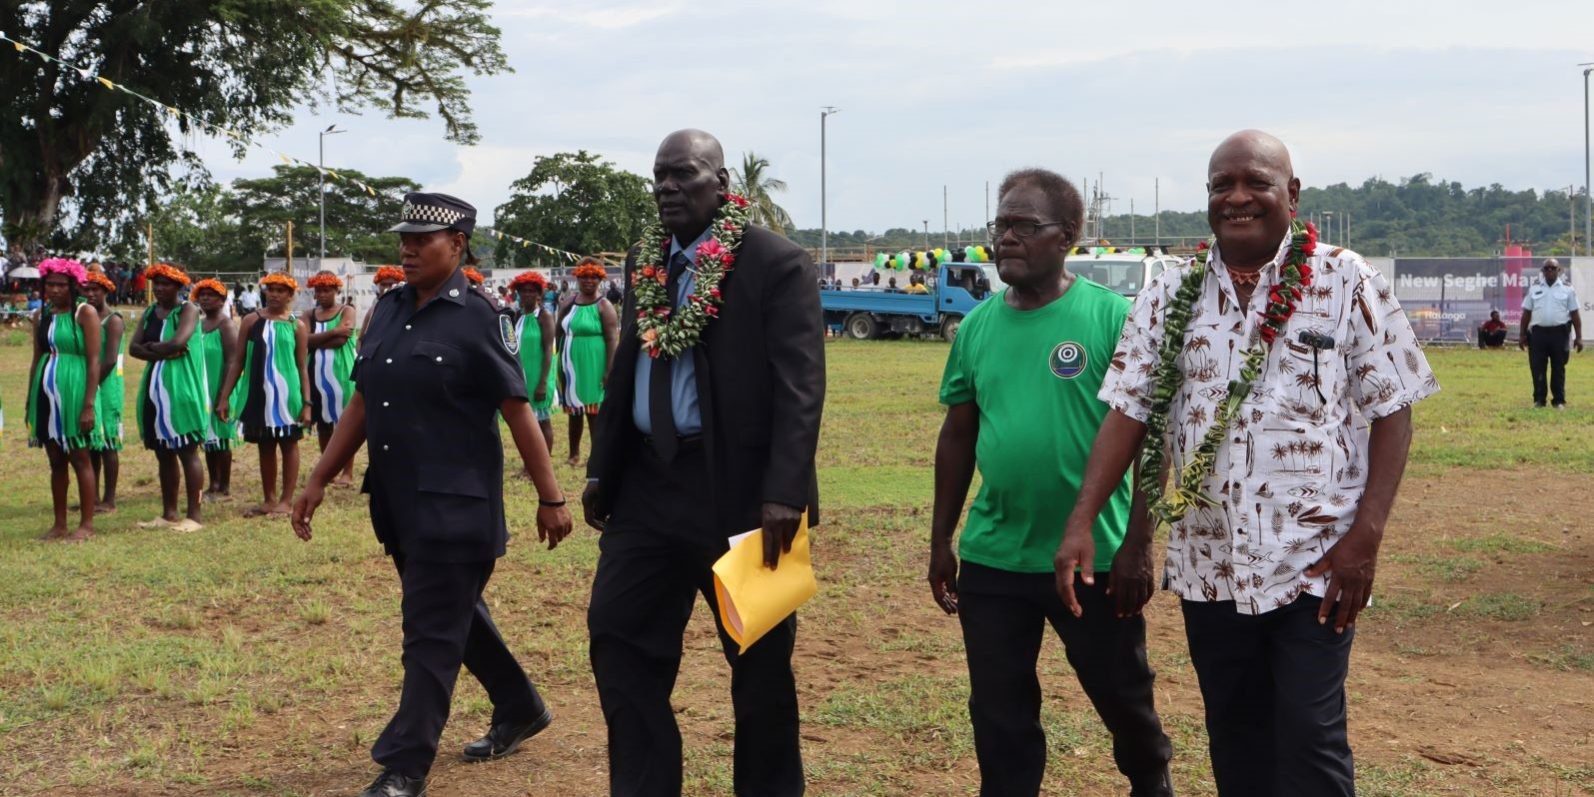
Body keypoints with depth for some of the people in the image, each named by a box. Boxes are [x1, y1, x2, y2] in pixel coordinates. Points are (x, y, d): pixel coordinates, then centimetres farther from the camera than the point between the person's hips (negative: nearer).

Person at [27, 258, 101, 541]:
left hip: (74, 392, -6)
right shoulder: (42, 316, 11)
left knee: (79, 458, -1)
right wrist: (30, 401, 13)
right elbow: (37, 360, 16)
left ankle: (86, 524, 4)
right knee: (56, 461, 9)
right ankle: (59, 524, 15)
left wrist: (89, 404, -16)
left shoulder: (85, 313, -6)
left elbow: (94, 361, -11)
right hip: (46, 393, 6)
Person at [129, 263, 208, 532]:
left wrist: (152, 347, -4)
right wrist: (162, 353, -12)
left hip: (182, 388, -7)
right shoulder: (149, 313, 14)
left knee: (187, 452, -5)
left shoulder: (187, 310, -5)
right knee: (163, 454, 10)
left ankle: (193, 515, -3)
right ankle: (169, 513, 17)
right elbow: (134, 347, 4)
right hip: (155, 388, 7)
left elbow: (178, 343, -21)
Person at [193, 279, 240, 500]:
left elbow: (232, 362, -17)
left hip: (219, 391, -8)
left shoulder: (226, 326, -11)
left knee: (221, 439, -3)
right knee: (209, 439, 11)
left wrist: (223, 395, -22)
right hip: (203, 391, 8)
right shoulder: (198, 325, 13)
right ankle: (213, 485, 19)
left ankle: (225, 488, 3)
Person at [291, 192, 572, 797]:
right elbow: (361, 403, 14)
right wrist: (319, 481, 11)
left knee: (432, 633, -3)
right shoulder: (388, 311, 9)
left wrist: (550, 499, -11)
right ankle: (520, 708, 38)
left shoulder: (477, 317, -10)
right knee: (455, 612, 19)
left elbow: (518, 412, -11)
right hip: (395, 500, 8)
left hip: (455, 504, -7)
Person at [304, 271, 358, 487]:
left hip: (341, 372, -4)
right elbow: (305, 341, -6)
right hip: (317, 374, 5)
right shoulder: (309, 315, 12)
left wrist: (316, 340, -6)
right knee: (322, 422, 10)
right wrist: (332, 332, -15)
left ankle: (348, 472, -1)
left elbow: (341, 340, -14)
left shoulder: (346, 311, 1)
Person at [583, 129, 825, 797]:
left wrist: (785, 493, -23)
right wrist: (601, 471, 15)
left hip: (738, 489, -6)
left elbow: (800, 388, -16)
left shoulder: (778, 264, -10)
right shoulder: (645, 261, 11)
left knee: (760, 663, 7)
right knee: (618, 643, 8)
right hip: (646, 483, 7)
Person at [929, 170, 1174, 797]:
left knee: (1123, 697, 15)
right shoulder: (976, 327, 4)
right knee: (999, 712, 10)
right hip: (991, 559, 3)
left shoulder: (1112, 317, -9)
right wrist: (940, 541, 11)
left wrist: (1137, 545, -12)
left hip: (1095, 558, -3)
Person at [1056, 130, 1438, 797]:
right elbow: (1129, 412, 2)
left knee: (1310, 740, -4)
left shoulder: (1347, 282, -4)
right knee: (1234, 739, 14)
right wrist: (1080, 523, -9)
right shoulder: (1169, 295, 5)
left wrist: (1366, 534, -12)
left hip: (1314, 563, -3)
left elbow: (1391, 411, -3)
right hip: (1207, 566, 4)